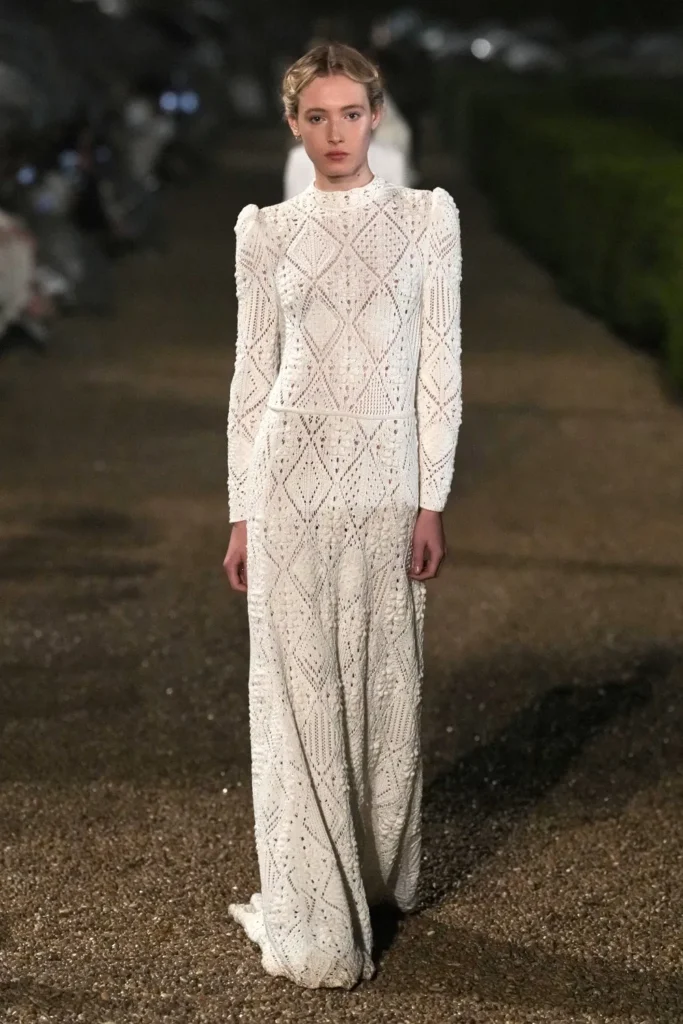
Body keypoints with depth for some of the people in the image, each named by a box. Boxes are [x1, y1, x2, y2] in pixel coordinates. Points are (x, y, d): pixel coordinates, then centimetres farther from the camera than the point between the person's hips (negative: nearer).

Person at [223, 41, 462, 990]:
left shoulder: (428, 216, 2)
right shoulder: (265, 230, 4)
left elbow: (439, 366, 1)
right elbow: (253, 374, 5)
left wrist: (433, 502, -4)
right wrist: (242, 513, 3)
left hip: (386, 484, 0)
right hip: (292, 476, 0)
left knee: (383, 685, 9)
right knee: (299, 690, 3)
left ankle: (379, 874, 28)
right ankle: (315, 919, 11)